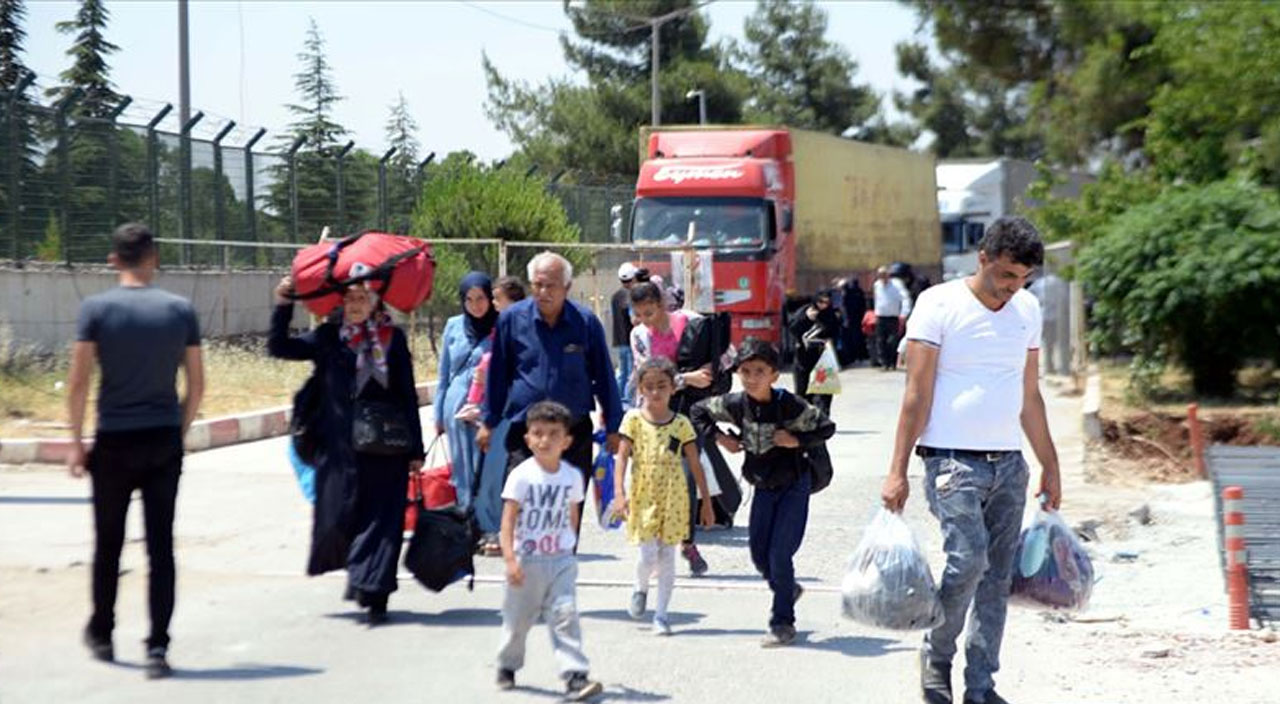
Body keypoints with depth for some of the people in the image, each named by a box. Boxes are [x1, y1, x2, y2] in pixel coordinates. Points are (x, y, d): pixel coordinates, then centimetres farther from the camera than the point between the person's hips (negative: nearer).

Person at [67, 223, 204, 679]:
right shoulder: (180, 310, 2)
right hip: (164, 441, 1)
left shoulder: (96, 309, -5)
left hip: (115, 441, -1)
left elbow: (78, 382, -8)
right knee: (161, 546, 1)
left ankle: (102, 634, 29)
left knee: (108, 543, 14)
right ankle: (158, 648, -4)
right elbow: (196, 384, 3)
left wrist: (76, 441, -1)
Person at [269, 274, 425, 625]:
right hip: (339, 447, 1)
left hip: (384, 447, -1)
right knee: (338, 515, 2)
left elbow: (408, 395, 4)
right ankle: (359, 572, 29)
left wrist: (415, 450, 2)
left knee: (381, 518, -3)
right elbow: (278, 347, 6)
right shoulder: (329, 337, 6)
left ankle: (375, 594, 0)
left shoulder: (392, 339, 4)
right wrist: (283, 306, -6)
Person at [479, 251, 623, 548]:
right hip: (524, 431, 0)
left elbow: (604, 376, 9)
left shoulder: (586, 322, 0)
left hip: (575, 431, 1)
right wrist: (489, 422, 13)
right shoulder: (512, 319, 0)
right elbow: (498, 374, 11)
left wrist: (613, 428, 10)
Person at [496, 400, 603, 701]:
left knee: (565, 615, -10)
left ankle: (575, 675, -14)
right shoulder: (521, 476, -11)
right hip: (526, 561, -2)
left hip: (561, 560, 2)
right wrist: (510, 558, -22)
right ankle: (507, 666, 35)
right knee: (517, 620, 12)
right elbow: (508, 519, -14)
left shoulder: (573, 476, 0)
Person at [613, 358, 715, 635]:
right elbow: (622, 457, -6)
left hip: (673, 499, 1)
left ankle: (661, 614, 12)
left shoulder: (681, 424, 1)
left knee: (667, 557, 3)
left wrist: (706, 502, 6)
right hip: (643, 497, -1)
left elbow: (695, 465, 6)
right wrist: (619, 493, -18)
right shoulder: (634, 419, -2)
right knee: (648, 555, -8)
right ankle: (640, 589, 25)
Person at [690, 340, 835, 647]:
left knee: (779, 553, -9)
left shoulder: (789, 405, -21)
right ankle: (788, 590, 40)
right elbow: (699, 410, 7)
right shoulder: (736, 404, -10)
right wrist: (718, 437, -5)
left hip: (793, 485, -5)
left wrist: (797, 440, -24)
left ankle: (783, 622, 4)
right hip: (763, 487, 5)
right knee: (758, 553, 10)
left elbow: (826, 427, -13)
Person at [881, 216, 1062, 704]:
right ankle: (936, 656, 5)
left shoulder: (1028, 310, 11)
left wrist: (1050, 466, 20)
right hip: (953, 460, -5)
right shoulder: (939, 304, -5)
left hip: (1009, 463, 5)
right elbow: (917, 394, -7)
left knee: (997, 578, 3)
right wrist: (897, 472, -10)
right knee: (969, 559, -19)